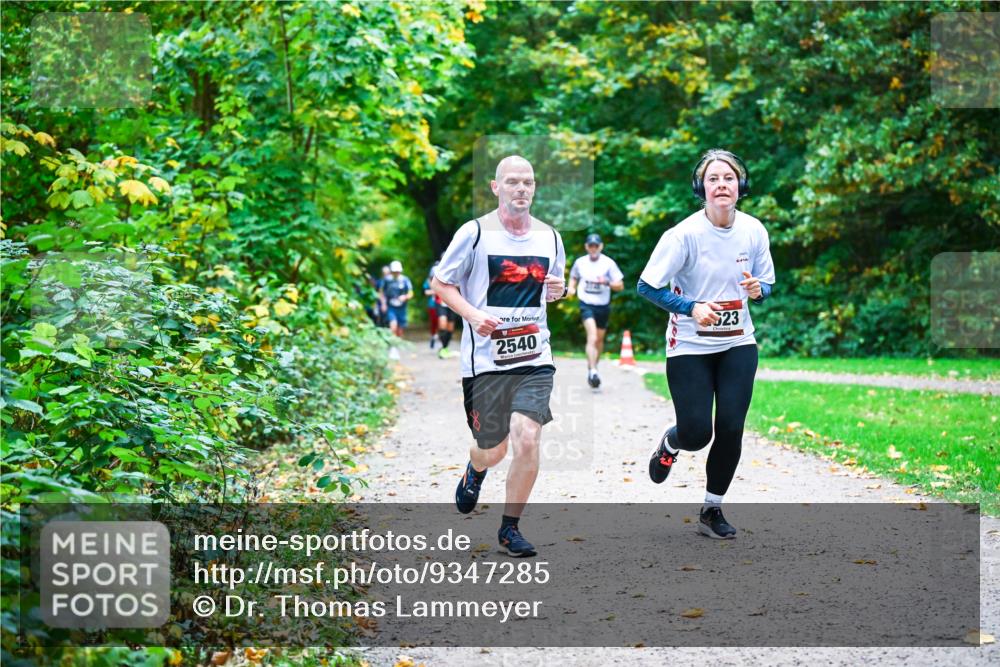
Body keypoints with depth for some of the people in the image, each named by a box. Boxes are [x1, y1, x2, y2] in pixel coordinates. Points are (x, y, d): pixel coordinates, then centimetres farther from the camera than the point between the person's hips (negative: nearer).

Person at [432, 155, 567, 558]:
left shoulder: (549, 236, 8)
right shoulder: (475, 232, -5)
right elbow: (440, 283, 0)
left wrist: (559, 290, 0)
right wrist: (472, 314, -16)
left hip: (535, 357, 2)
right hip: (485, 358, -2)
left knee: (527, 439, -14)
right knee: (493, 451, 7)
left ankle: (510, 528, 5)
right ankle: (475, 471, 47)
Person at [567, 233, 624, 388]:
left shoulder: (608, 263, -3)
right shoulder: (580, 262, 3)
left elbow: (620, 286, -3)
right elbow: (573, 277, 23)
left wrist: (607, 282, -21)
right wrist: (572, 287, 2)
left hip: (603, 306, 2)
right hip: (586, 305, -2)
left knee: (599, 339, 13)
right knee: (592, 337, -19)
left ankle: (592, 367, 34)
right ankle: (593, 371, -27)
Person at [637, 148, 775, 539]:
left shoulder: (754, 231, -3)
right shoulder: (685, 234, -17)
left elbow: (767, 283, 10)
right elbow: (647, 286, -13)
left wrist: (758, 290, -13)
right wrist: (692, 307, -25)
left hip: (738, 345, 3)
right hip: (689, 348, -3)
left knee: (731, 429, -5)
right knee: (696, 435, -6)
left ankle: (712, 511, 14)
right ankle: (669, 444, 33)